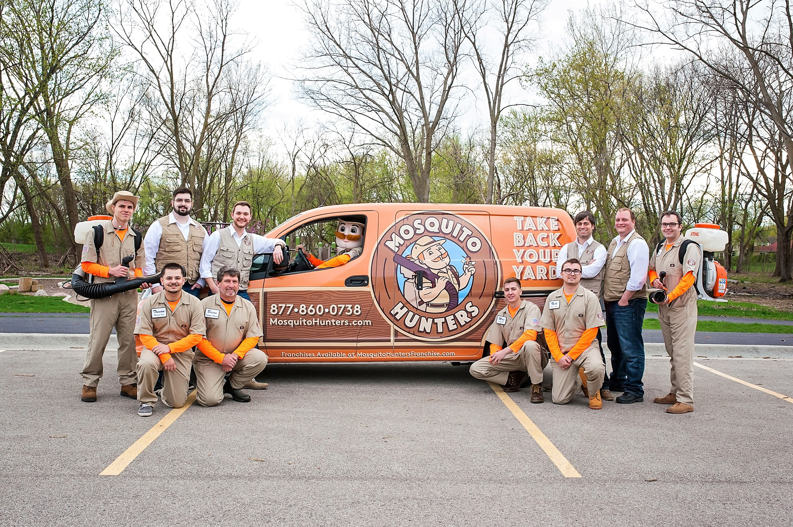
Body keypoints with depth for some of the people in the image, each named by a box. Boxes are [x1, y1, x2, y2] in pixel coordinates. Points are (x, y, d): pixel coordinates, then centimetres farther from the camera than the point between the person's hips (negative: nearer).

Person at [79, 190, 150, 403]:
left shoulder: (136, 236, 14)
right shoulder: (98, 231, -1)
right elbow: (86, 264, -2)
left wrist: (140, 278, 0)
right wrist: (110, 271, -15)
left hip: (130, 295, 4)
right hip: (104, 294, -4)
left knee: (129, 339, 6)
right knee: (98, 339, -3)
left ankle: (128, 382, 14)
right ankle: (89, 382, 9)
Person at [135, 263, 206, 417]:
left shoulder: (194, 303, -5)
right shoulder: (150, 302, -5)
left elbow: (196, 336, -8)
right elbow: (145, 335, -6)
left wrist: (169, 348, -18)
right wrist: (164, 357, -17)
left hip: (181, 351, 0)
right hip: (155, 346, 0)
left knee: (177, 402, -4)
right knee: (146, 363, -37)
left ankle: (165, 390, 35)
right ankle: (147, 401, -10)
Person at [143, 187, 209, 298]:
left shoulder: (200, 229, 15)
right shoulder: (159, 226, 4)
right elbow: (147, 258, -1)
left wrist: (201, 281, 8)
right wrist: (154, 285, -7)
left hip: (192, 288, 3)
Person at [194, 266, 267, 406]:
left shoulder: (248, 306, 4)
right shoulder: (205, 304, -5)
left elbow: (253, 337, 1)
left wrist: (235, 355, -16)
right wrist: (221, 358, -17)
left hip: (238, 356, 4)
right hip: (209, 358, -3)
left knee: (260, 358, -25)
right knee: (211, 400, -21)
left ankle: (233, 385, 1)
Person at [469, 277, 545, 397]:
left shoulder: (531, 308, -6)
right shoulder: (501, 314, 13)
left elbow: (530, 335, -22)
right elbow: (495, 342, 13)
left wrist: (505, 351, -26)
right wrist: (495, 355, -11)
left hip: (529, 356, -5)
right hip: (512, 358, 5)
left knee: (529, 345, -42)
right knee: (475, 369, -9)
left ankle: (536, 387, -23)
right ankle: (513, 378, 0)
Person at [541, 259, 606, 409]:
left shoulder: (590, 297, -3)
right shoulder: (552, 298, 7)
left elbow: (591, 331, -7)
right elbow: (548, 331, 5)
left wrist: (571, 355, -11)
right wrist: (558, 356, -7)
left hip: (584, 347, -2)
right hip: (560, 352, 2)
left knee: (596, 368, -37)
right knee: (559, 399, -8)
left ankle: (594, 393, -2)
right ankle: (573, 382, 29)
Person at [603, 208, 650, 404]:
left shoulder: (637, 244, -12)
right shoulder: (615, 242, 17)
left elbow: (638, 277, -19)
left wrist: (624, 300, -16)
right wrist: (608, 298, 14)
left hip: (629, 303, -10)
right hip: (612, 303, 10)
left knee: (631, 347, -6)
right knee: (615, 345, 19)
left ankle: (634, 390, -1)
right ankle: (617, 381, 33)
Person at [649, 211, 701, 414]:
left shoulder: (689, 247, -10)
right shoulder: (660, 247, 14)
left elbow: (689, 278, -17)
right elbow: (652, 269, 25)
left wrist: (670, 296, -24)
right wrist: (654, 280, 2)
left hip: (682, 306, -8)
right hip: (664, 306, 8)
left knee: (682, 353, -10)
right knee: (672, 353, 15)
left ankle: (686, 400, -7)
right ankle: (675, 393, 24)